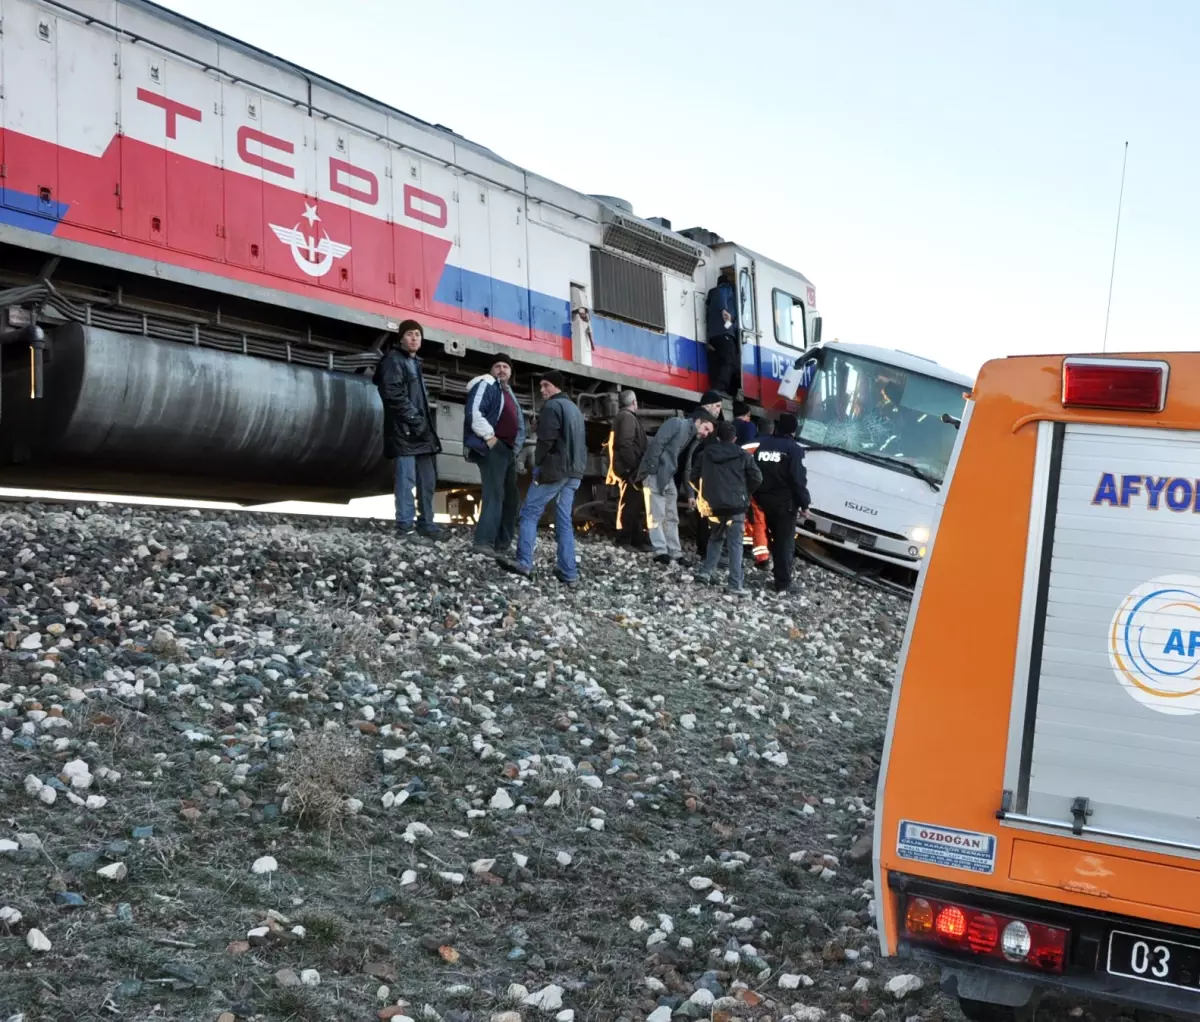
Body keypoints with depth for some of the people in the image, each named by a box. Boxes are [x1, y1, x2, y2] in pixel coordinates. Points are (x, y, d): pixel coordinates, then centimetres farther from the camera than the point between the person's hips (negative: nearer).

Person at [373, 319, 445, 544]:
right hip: (404, 430, -9)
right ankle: (405, 526, -8)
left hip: (422, 429, 9)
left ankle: (425, 524, 17)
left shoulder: (415, 363, 24)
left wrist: (428, 421, 12)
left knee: (428, 480, 11)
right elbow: (393, 393, -16)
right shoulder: (393, 359, -4)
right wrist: (414, 418, -18)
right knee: (407, 479, -10)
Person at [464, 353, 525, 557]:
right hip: (492, 449, -10)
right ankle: (483, 542, -23)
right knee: (495, 494, -19)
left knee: (511, 497, 11)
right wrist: (489, 436, -22)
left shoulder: (508, 392, 25)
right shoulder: (486, 385, -4)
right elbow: (474, 413, -19)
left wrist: (516, 448, 20)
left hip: (507, 450, 10)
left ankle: (502, 545, 15)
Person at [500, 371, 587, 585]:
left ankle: (524, 562, -9)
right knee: (564, 519, 6)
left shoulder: (552, 406, -6)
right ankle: (568, 572, 1)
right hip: (574, 472, 8)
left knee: (529, 513, -2)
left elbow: (546, 440, -16)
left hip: (554, 469, -8)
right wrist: (578, 466, 17)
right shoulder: (575, 409, 22)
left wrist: (538, 464, -7)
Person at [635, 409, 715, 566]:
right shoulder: (677, 423, -7)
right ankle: (660, 552, -13)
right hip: (655, 474, -10)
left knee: (671, 517, 10)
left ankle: (675, 553, 13)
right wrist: (651, 468, -22)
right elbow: (656, 443, -17)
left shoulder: (692, 437, 18)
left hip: (668, 477, 10)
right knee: (657, 515, -10)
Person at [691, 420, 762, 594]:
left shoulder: (706, 454, 7)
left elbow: (694, 476, 11)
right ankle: (735, 585, -8)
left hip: (714, 504, 3)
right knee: (735, 543, -3)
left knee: (716, 537, 25)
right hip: (736, 505, -3)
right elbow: (757, 478, -3)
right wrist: (746, 493, 13)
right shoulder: (743, 455, -1)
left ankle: (706, 571, 17)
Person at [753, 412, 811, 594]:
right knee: (785, 542, 0)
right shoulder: (794, 449, -10)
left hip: (763, 500, 5)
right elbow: (799, 479, -15)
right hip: (785, 502, -5)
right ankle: (783, 583, -1)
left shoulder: (763, 444, 8)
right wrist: (804, 503, -8)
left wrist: (757, 496, 13)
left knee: (770, 537, 20)